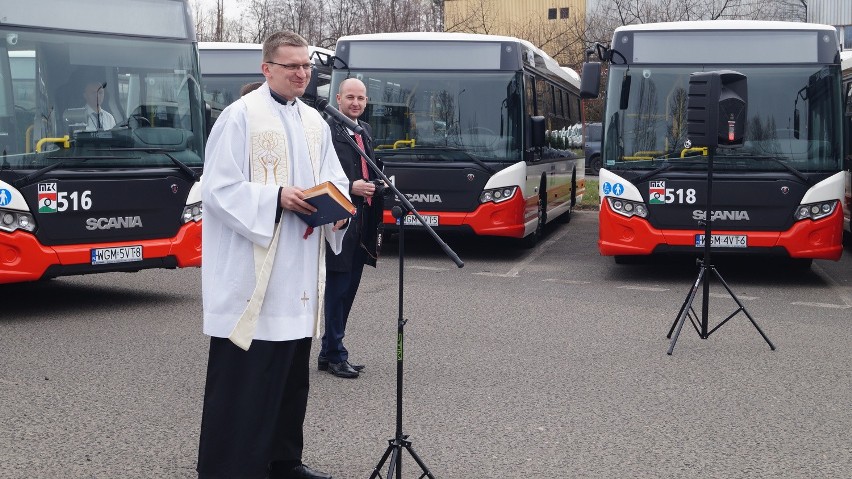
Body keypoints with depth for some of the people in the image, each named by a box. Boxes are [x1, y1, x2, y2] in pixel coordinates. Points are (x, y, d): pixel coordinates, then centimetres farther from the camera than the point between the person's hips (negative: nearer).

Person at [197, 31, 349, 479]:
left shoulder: (315, 122, 14)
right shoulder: (239, 116, -7)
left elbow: (334, 180, 17)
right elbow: (218, 188, -12)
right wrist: (276, 198, -22)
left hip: (298, 271, 7)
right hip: (250, 270, -7)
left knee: (291, 372, 14)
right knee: (240, 376, -4)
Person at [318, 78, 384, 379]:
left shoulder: (365, 130, 17)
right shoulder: (327, 130, -12)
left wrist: (377, 184, 12)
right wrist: (350, 188, -23)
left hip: (362, 222, 9)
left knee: (348, 290, 13)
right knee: (337, 289, -1)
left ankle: (329, 353, 22)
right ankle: (335, 355, 9)